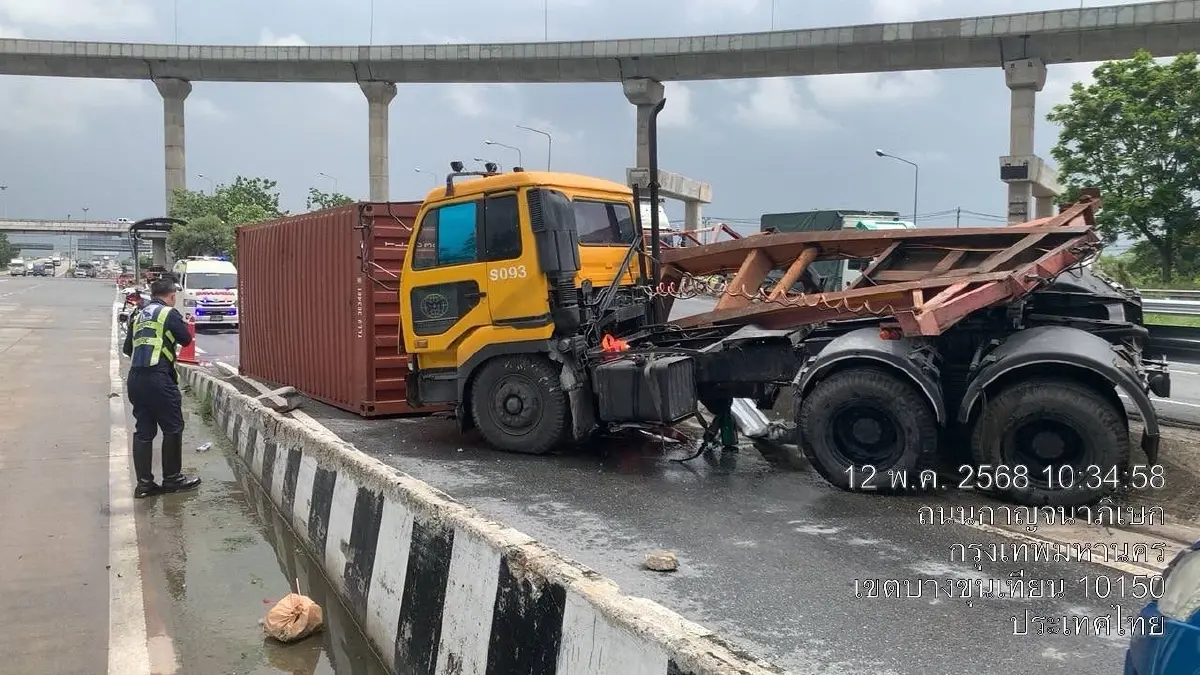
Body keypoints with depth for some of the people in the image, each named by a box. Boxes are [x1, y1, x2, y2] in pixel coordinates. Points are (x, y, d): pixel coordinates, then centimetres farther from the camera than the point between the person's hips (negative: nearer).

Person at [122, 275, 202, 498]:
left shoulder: (139, 316, 16)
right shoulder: (170, 314, -4)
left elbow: (127, 348, 20)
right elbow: (186, 340, 4)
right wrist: (184, 324, 21)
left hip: (134, 378, 7)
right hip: (158, 379, -7)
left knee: (143, 431, 10)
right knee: (172, 429, 7)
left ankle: (144, 483, 12)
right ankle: (172, 478, 14)